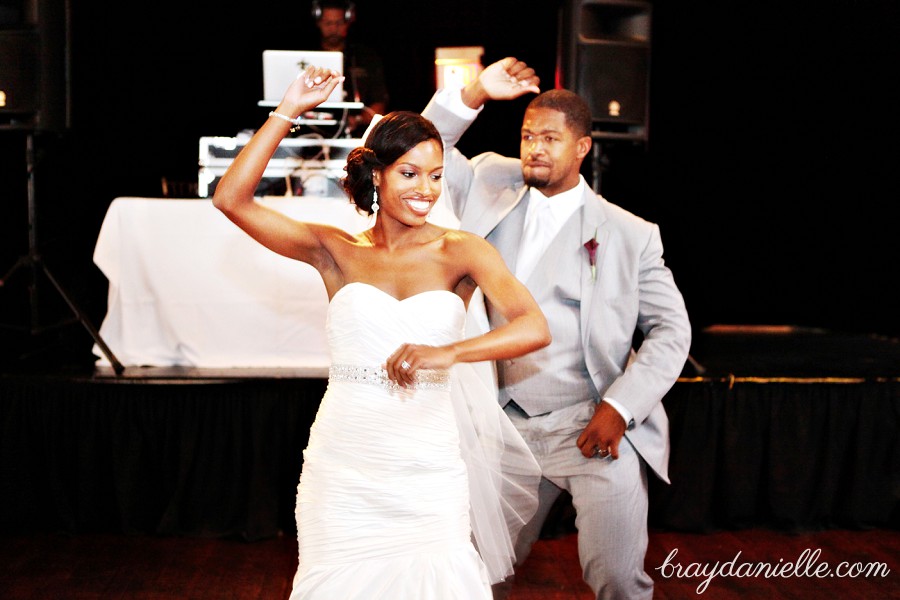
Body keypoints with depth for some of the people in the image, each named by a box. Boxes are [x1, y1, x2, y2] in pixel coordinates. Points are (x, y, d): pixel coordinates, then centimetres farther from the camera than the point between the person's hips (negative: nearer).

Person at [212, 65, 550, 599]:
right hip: (343, 469, 1)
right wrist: (288, 111, -6)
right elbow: (231, 199, -3)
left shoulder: (462, 252, -1)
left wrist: (449, 352, -34)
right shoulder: (336, 251, 4)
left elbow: (535, 328, -17)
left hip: (428, 472, -1)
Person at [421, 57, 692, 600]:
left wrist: (619, 408, -13)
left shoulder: (630, 234, -4)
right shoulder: (494, 185, 6)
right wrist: (476, 94, -9)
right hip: (511, 429, 4)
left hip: (596, 430, -3)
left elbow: (671, 330, -2)